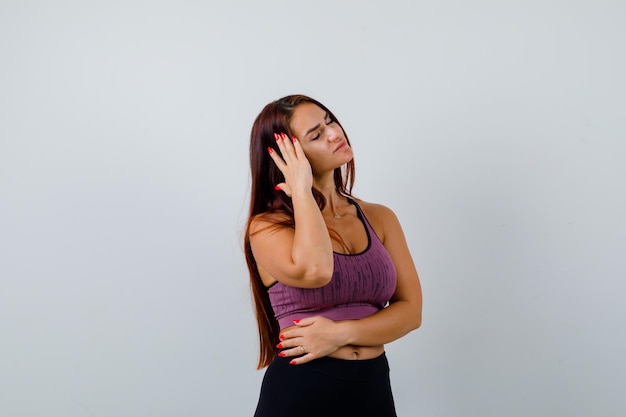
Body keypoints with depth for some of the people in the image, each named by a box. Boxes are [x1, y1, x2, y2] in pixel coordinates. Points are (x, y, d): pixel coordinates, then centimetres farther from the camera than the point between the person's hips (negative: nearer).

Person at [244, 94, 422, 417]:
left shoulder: (380, 218, 4)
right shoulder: (267, 227, -7)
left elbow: (410, 310, -1)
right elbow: (314, 270, -27)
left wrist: (341, 333, -16)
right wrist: (301, 189, -15)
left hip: (373, 387, 3)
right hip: (299, 389, -3)